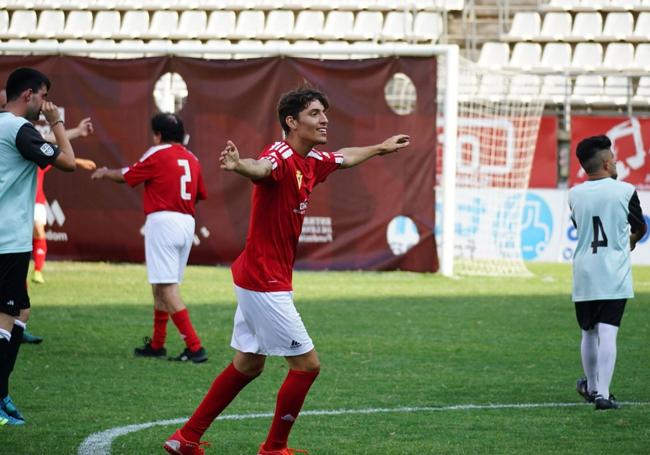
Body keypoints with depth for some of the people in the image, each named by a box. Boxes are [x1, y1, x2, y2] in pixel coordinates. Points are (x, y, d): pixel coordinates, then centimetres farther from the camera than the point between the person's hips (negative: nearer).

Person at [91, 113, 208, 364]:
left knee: (166, 287, -10)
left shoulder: (157, 155, -4)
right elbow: (199, 195, 17)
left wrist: (105, 172, 26)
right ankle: (156, 344, 25)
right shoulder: (192, 159, 12)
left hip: (162, 221, -7)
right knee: (161, 286, 18)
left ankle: (194, 347, -19)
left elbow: (125, 176, 6)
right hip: (187, 223, 7)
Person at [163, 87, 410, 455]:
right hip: (266, 282, -10)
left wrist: (381, 147, 47)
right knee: (307, 364, -4)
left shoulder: (311, 162, 8)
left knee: (248, 366, 18)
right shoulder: (281, 157, -21)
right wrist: (238, 165, -69)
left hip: (256, 281, 10)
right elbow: (260, 168, -46)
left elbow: (345, 158, 31)